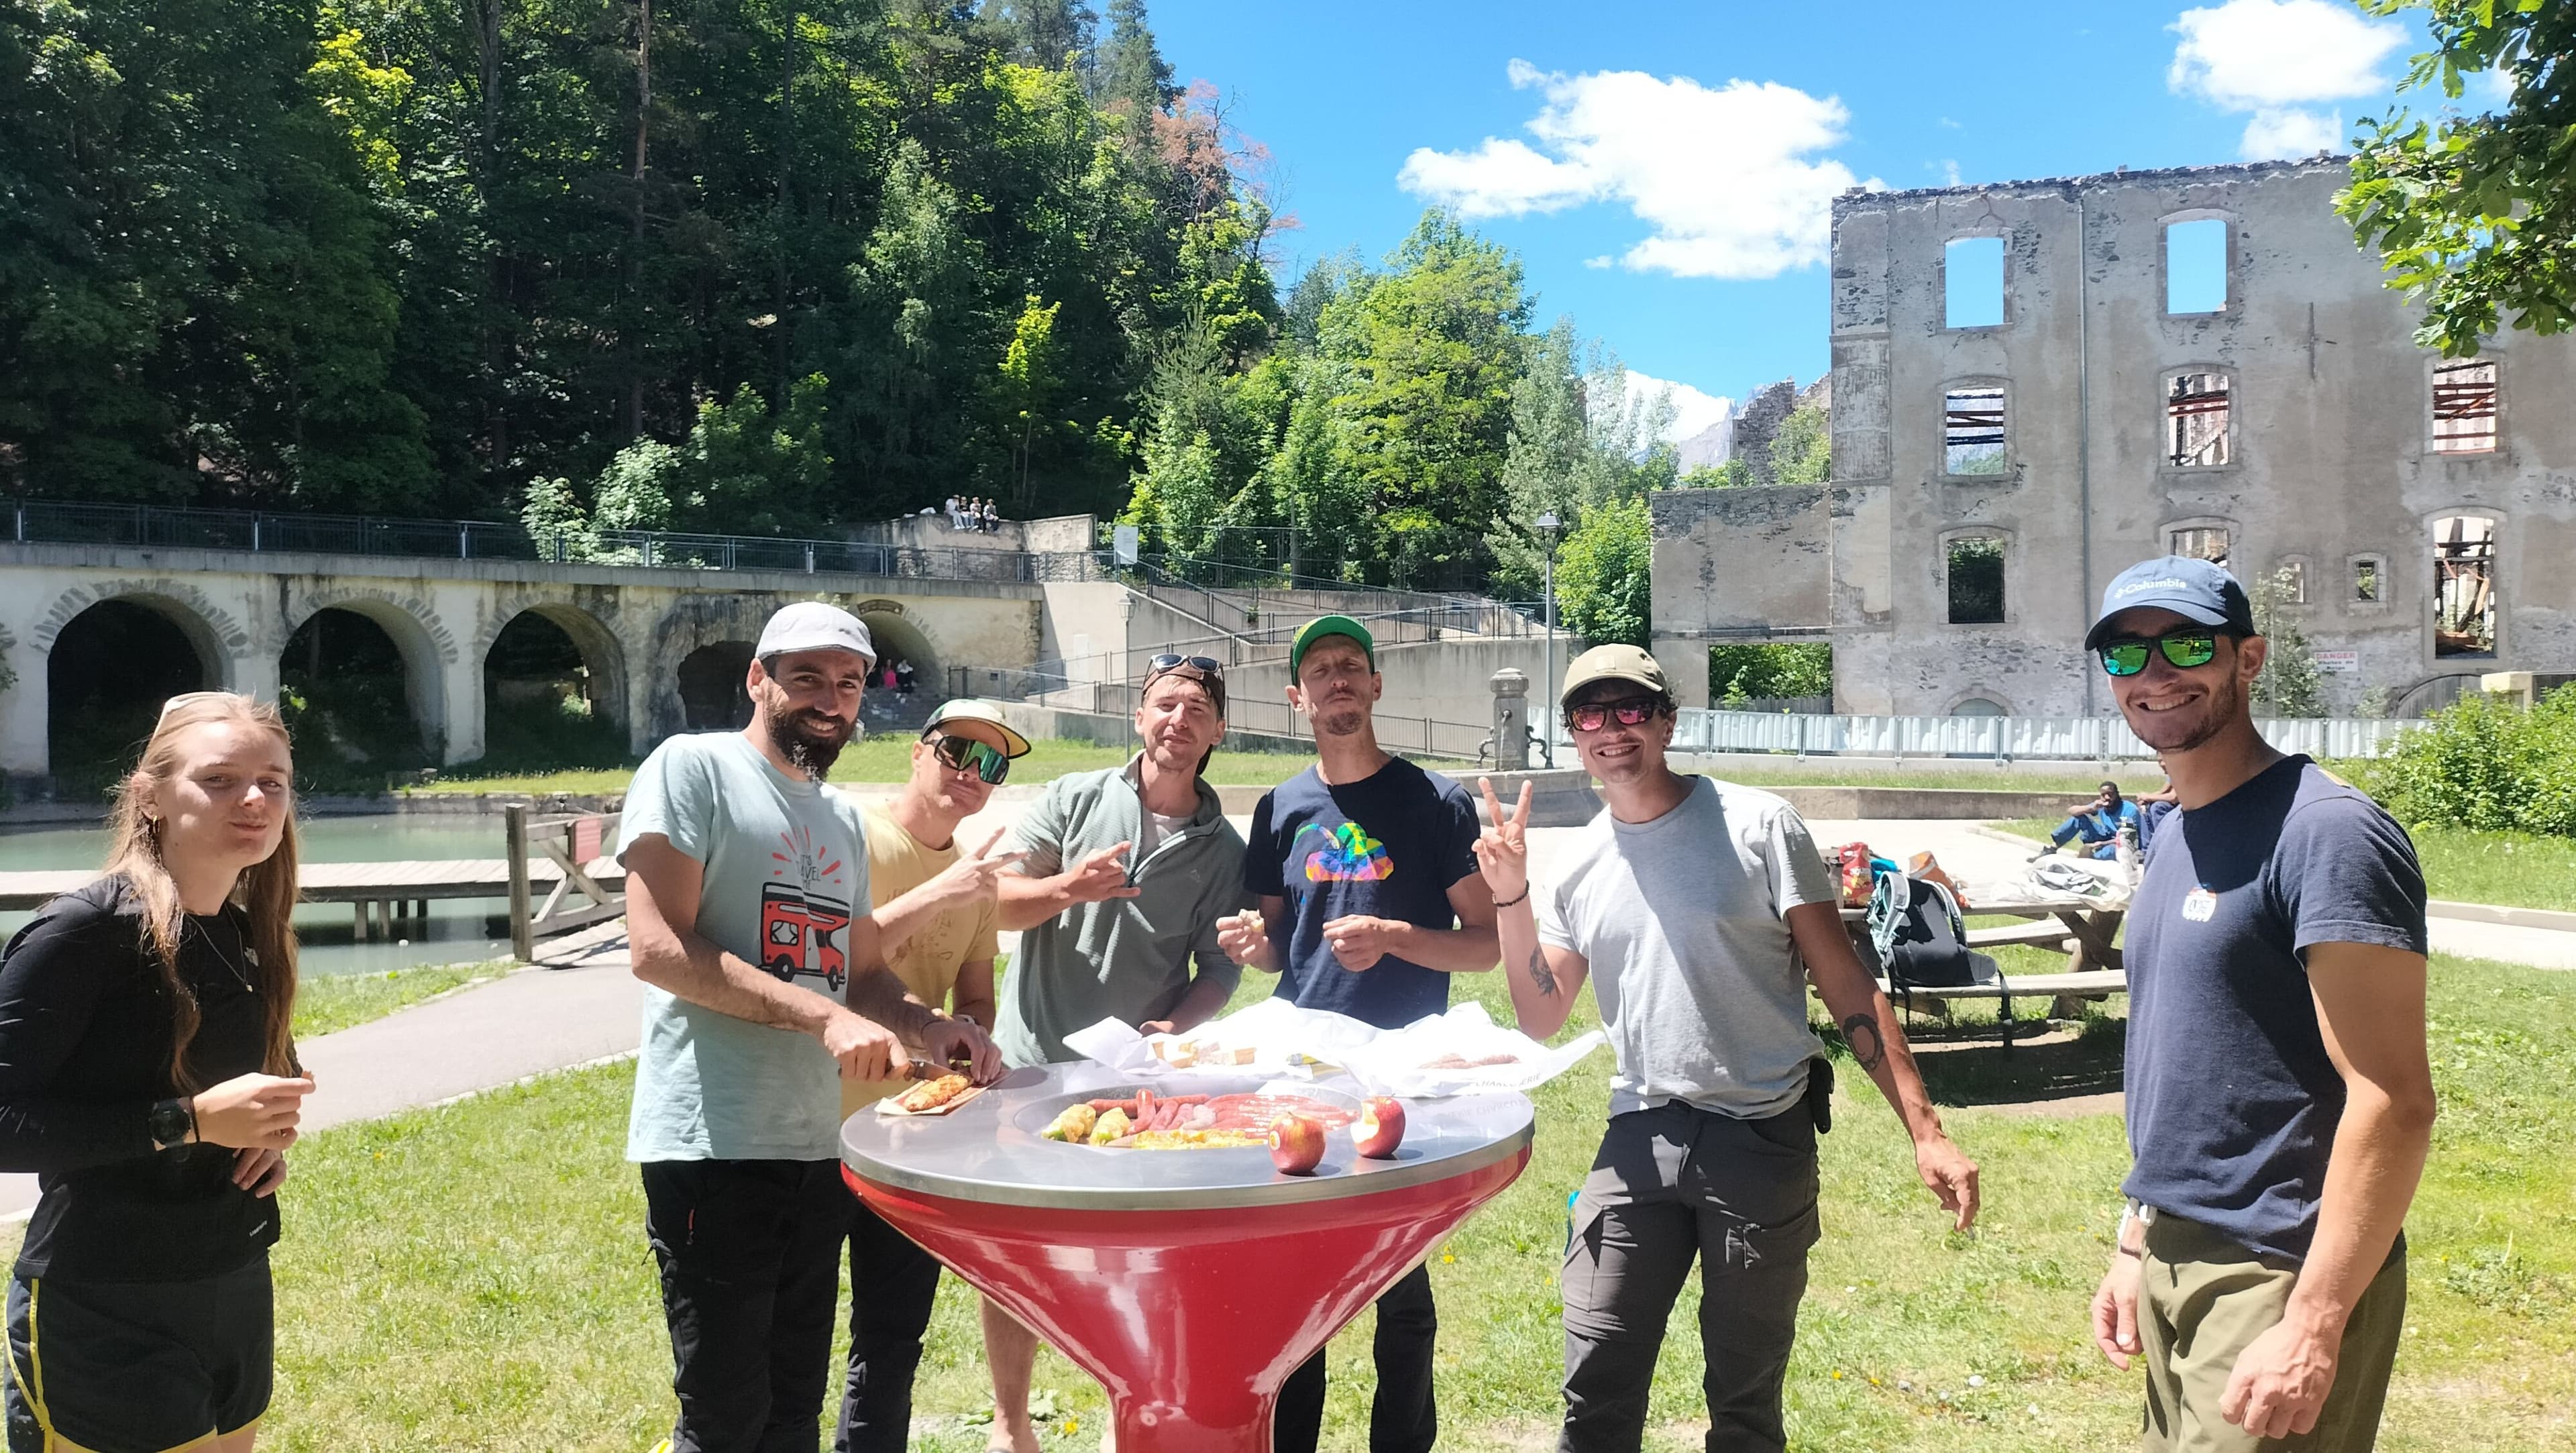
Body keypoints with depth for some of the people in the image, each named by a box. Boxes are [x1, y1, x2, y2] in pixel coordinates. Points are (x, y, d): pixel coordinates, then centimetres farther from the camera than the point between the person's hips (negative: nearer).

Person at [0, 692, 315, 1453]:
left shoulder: (249, 934, 4)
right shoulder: (83, 931, -17)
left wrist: (273, 1120, -1)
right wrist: (191, 1120, -25)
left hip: (240, 1294, 7)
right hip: (103, 1318, -7)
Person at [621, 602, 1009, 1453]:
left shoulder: (844, 818, 16)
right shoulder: (692, 769, -6)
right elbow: (658, 947, -17)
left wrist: (929, 1032, 0)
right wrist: (826, 1017, -24)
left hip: (816, 1149, 7)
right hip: (713, 1148, -7)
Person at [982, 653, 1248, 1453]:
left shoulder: (1222, 848, 2)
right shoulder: (1074, 799, 0)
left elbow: (1220, 970, 3)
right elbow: (996, 904, -4)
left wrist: (1176, 1027, -16)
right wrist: (1065, 889, -23)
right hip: (1031, 1064, 0)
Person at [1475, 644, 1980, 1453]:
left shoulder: (1755, 825, -5)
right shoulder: (1579, 863, 7)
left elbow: (1845, 984, -6)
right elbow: (1541, 1019, 9)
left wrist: (1925, 1132, -12)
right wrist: (1511, 897, -4)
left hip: (1762, 1138, -3)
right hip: (1639, 1139, 3)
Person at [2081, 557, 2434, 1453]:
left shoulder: (2323, 832, -16)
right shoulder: (2174, 838, 10)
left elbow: (2393, 1102, -20)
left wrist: (2314, 1325, -22)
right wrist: (2138, 1241, 15)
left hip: (2278, 1276, -8)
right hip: (2173, 1261, 8)